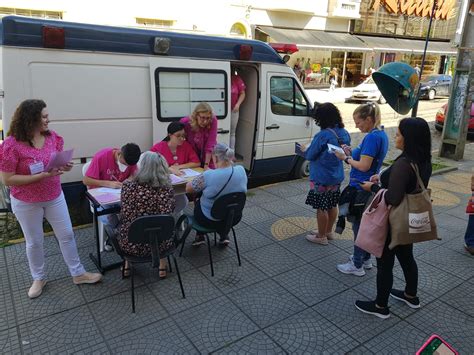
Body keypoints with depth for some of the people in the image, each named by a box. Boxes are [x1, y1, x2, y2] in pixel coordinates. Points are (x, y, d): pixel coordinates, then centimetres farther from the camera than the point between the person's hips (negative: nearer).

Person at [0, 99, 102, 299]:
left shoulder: (53, 137, -7)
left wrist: (65, 167, -16)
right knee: (34, 241, 13)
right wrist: (42, 176, -29)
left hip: (55, 197, 4)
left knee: (67, 234, 10)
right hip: (26, 203, -4)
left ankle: (78, 274, 26)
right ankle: (38, 278, 35)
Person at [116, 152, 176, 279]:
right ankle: (162, 266, 36)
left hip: (130, 245, 1)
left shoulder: (128, 185, -11)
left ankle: (127, 266, 40)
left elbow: (125, 214, 0)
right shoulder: (167, 190, -14)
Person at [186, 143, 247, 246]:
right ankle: (224, 235, 28)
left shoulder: (208, 176, -28)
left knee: (197, 200, 26)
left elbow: (188, 189, -11)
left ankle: (200, 236, 29)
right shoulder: (241, 170, -14)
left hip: (210, 221, -4)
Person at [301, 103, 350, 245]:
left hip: (321, 178, -8)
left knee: (321, 208, 6)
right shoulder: (344, 134, 0)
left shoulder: (323, 135, -24)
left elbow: (310, 155, -16)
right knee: (332, 205, 19)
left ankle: (321, 236, 18)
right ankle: (328, 231, 36)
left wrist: (304, 150, 5)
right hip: (336, 177, 8)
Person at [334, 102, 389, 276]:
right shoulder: (381, 134, 9)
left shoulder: (372, 137, -21)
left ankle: (357, 266, 14)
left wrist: (346, 158, -11)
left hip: (361, 188, -10)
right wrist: (351, 154, 4)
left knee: (359, 226, 2)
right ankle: (365, 259, 34)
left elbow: (364, 166, -24)